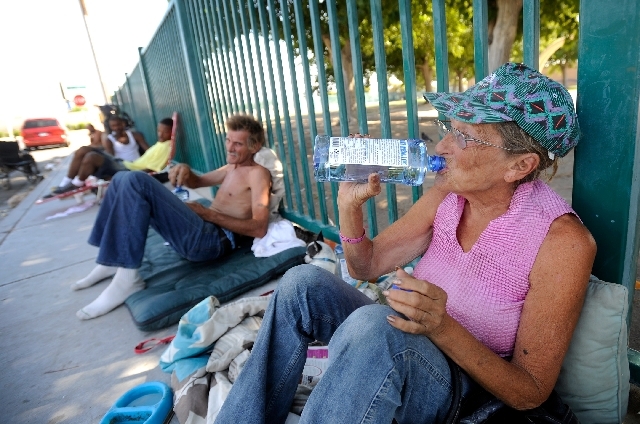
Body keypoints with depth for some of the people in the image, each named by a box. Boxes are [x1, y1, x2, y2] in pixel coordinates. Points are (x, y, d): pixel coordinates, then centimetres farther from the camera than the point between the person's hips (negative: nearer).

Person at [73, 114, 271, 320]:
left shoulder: (258, 173, -5)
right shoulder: (232, 168, 22)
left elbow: (259, 228, -18)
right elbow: (197, 182, 32)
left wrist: (208, 213, -16)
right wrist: (185, 170, 8)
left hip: (214, 239, -9)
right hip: (200, 231, 9)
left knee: (135, 181, -21)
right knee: (123, 179, 11)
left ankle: (126, 279, -19)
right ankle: (111, 261, 9)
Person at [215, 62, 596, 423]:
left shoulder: (562, 240, -20)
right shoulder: (448, 194, -4)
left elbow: (530, 393, -15)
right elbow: (366, 266, 2)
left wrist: (443, 328, -32)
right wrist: (350, 203, -16)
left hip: (458, 381, -5)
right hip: (394, 345, 6)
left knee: (371, 324, -36)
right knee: (303, 282, -13)